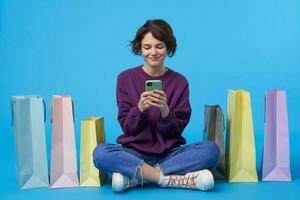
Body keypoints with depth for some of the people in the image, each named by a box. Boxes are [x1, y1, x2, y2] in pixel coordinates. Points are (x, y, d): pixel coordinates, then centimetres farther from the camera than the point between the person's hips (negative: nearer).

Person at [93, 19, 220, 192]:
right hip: (135, 153, -1)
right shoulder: (126, 78, 1)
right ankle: (175, 178, -25)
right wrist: (140, 108, -22)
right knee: (100, 153, -31)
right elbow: (127, 127, -2)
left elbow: (176, 131, -2)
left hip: (170, 154, 1)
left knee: (211, 149, -26)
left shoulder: (180, 82, 2)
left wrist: (165, 110, -22)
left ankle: (135, 176, -24)